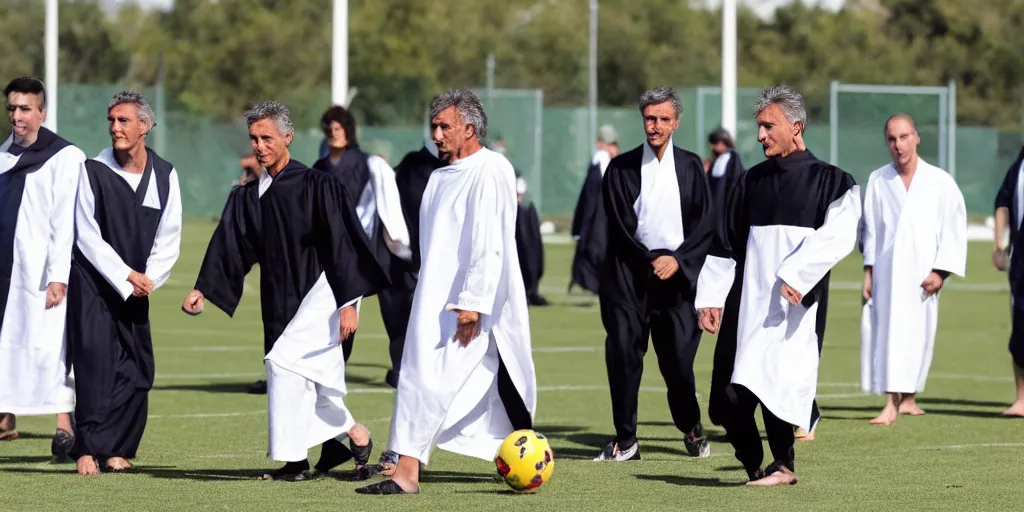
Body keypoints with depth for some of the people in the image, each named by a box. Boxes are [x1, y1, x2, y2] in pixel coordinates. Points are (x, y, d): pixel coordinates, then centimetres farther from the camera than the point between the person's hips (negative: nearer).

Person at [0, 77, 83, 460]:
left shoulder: (65, 158, -6)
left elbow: (66, 223, -11)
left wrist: (58, 276, -16)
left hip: (40, 271, -6)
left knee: (47, 344, -11)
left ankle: (64, 425, -8)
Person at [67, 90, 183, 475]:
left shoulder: (165, 175, -1)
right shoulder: (94, 171, -9)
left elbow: (169, 238, 2)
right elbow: (87, 236, -8)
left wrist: (148, 278, -11)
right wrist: (126, 276, -12)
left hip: (136, 288, 4)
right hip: (93, 283, -4)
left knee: (135, 371, 2)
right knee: (95, 361, -14)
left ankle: (115, 450, 10)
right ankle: (89, 450, -14)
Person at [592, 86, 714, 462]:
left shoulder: (690, 167, 9)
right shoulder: (621, 169, 4)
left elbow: (705, 226, 5)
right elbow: (620, 226, 0)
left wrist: (678, 260, -8)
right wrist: (650, 262, -8)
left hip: (677, 273, 1)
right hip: (630, 274, -1)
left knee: (678, 357, -1)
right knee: (623, 356, -7)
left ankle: (692, 429, 22)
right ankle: (625, 440, 1)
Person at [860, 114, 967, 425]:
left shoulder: (941, 183, -3)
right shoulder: (878, 181, 4)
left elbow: (954, 229, -1)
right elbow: (871, 228, 11)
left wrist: (940, 271, -7)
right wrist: (868, 271, 8)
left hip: (922, 271, -1)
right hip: (887, 269, 1)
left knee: (917, 334, 1)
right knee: (885, 333, -4)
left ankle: (907, 397, 14)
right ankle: (891, 403, 0)